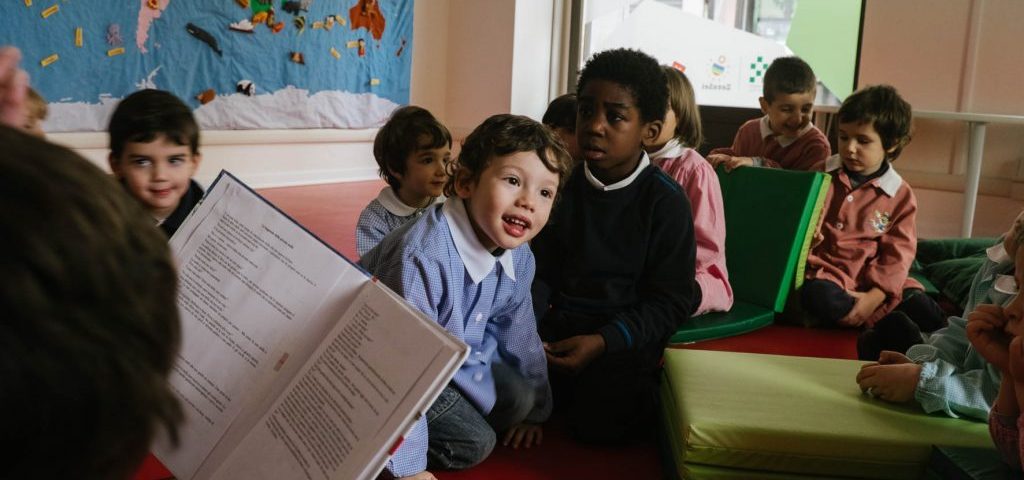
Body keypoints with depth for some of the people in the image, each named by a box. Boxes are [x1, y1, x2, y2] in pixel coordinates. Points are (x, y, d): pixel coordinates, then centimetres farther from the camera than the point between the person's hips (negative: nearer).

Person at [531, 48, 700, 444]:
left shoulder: (665, 200, -11)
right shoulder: (565, 186, 3)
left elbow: (670, 301, -10)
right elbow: (542, 271, 6)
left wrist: (602, 341, -22)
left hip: (628, 332, -4)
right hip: (561, 320, 4)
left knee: (601, 423, -24)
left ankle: (644, 387, 6)